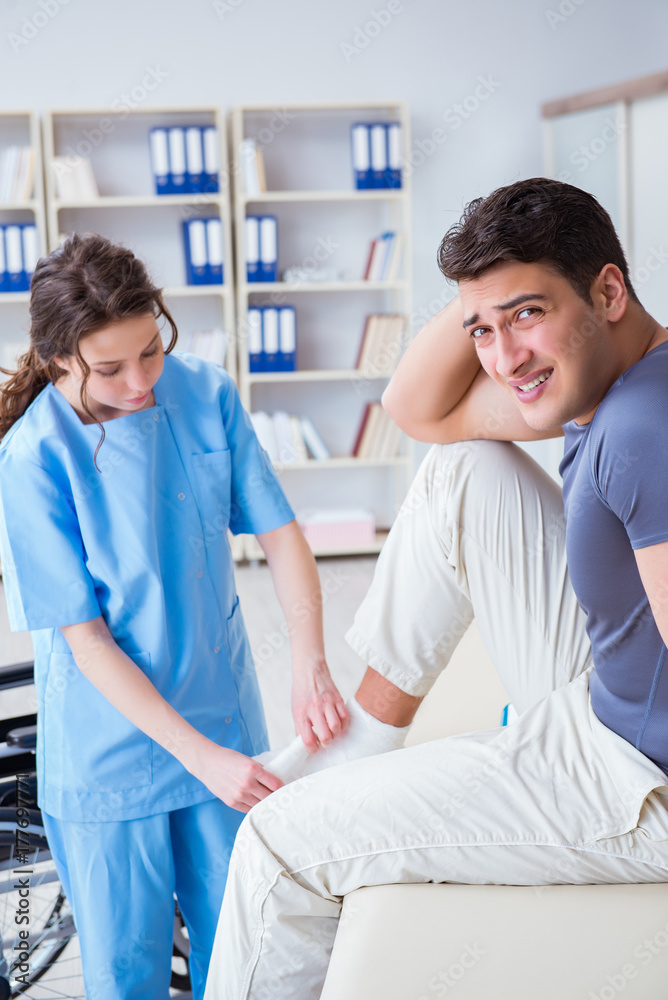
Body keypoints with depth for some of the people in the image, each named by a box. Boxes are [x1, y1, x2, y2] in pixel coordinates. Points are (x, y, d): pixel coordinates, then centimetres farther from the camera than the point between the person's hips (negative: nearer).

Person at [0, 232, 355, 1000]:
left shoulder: (206, 394, -8)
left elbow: (280, 533, -3)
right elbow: (86, 639, -16)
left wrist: (310, 663, -19)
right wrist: (200, 755, -20)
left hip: (222, 715, 3)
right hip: (109, 746, -3)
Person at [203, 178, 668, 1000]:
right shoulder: (599, 378, 1)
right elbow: (417, 409, 9)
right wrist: (485, 298, -6)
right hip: (602, 698, 9)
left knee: (281, 841, -2)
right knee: (462, 470, 13)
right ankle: (372, 726, 23)